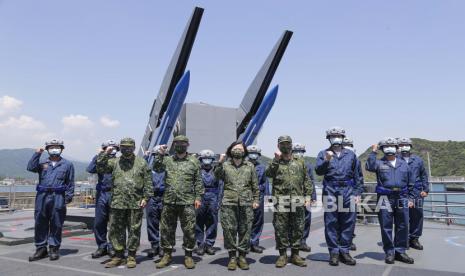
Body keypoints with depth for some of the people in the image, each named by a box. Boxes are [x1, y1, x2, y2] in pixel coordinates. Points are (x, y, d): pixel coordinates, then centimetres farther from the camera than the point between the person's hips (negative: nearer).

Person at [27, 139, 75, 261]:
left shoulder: (67, 164, 10)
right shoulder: (43, 163, 16)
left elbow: (70, 183, 7)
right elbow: (31, 167, -4)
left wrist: (69, 196, -1)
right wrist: (37, 154, -4)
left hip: (58, 197, -2)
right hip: (42, 196, 2)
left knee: (56, 224, 2)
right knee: (40, 223, 5)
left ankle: (54, 249, 13)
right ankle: (41, 248, 16)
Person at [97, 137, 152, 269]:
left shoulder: (142, 163, 4)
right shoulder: (114, 162, 10)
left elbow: (148, 182, 2)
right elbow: (100, 169, -2)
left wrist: (145, 197, -5)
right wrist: (105, 154, -6)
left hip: (136, 204, -2)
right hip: (117, 203, 2)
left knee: (134, 231, 6)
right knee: (116, 230, 8)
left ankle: (131, 257, 18)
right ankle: (118, 256, 22)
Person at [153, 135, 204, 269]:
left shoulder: (194, 161, 4)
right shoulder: (167, 160, 11)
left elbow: (198, 181, 2)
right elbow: (156, 168, -3)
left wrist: (198, 197, -4)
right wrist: (160, 154, -12)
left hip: (187, 202, -2)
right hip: (169, 201, 2)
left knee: (189, 230, 2)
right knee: (166, 229, 9)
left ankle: (188, 256, 16)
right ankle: (167, 255, 23)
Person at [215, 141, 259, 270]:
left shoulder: (250, 166, 12)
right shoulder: (225, 165, 9)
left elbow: (255, 185, 12)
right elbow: (217, 176, -9)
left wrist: (256, 200, 6)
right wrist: (220, 163, -19)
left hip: (246, 203, 1)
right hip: (228, 203, -1)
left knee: (245, 230, 4)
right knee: (229, 230, 1)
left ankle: (242, 256, 16)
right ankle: (232, 257, 13)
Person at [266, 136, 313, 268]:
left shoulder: (300, 162, 13)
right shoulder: (275, 163, 9)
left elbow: (307, 180, 12)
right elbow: (268, 173, -12)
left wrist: (307, 196, 3)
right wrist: (276, 159, -16)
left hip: (298, 201, 2)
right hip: (280, 201, -2)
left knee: (298, 229, 7)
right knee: (281, 229, 2)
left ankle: (295, 254, 19)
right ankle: (282, 255, 14)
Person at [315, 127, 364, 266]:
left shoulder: (351, 154, 14)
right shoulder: (323, 154, 8)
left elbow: (357, 175, 14)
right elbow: (318, 171, -6)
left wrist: (358, 192, 6)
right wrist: (326, 161, -22)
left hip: (348, 191, 2)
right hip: (330, 191, -2)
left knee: (348, 223, 4)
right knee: (331, 223, 1)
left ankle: (344, 251, 16)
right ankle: (334, 252, 10)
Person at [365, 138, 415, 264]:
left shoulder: (403, 164, 14)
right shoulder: (379, 163, 4)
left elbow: (410, 183, 18)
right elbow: (369, 167, -19)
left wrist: (410, 198, 13)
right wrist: (373, 152, -17)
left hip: (402, 198, 3)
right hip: (385, 199, -3)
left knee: (403, 227, 6)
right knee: (386, 228, 2)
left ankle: (400, 251, 19)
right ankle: (389, 252, 13)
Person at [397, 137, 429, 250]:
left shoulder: (418, 160, 13)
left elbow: (424, 175, 17)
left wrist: (426, 189, 9)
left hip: (416, 192, 3)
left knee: (417, 215, 4)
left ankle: (414, 238, 17)